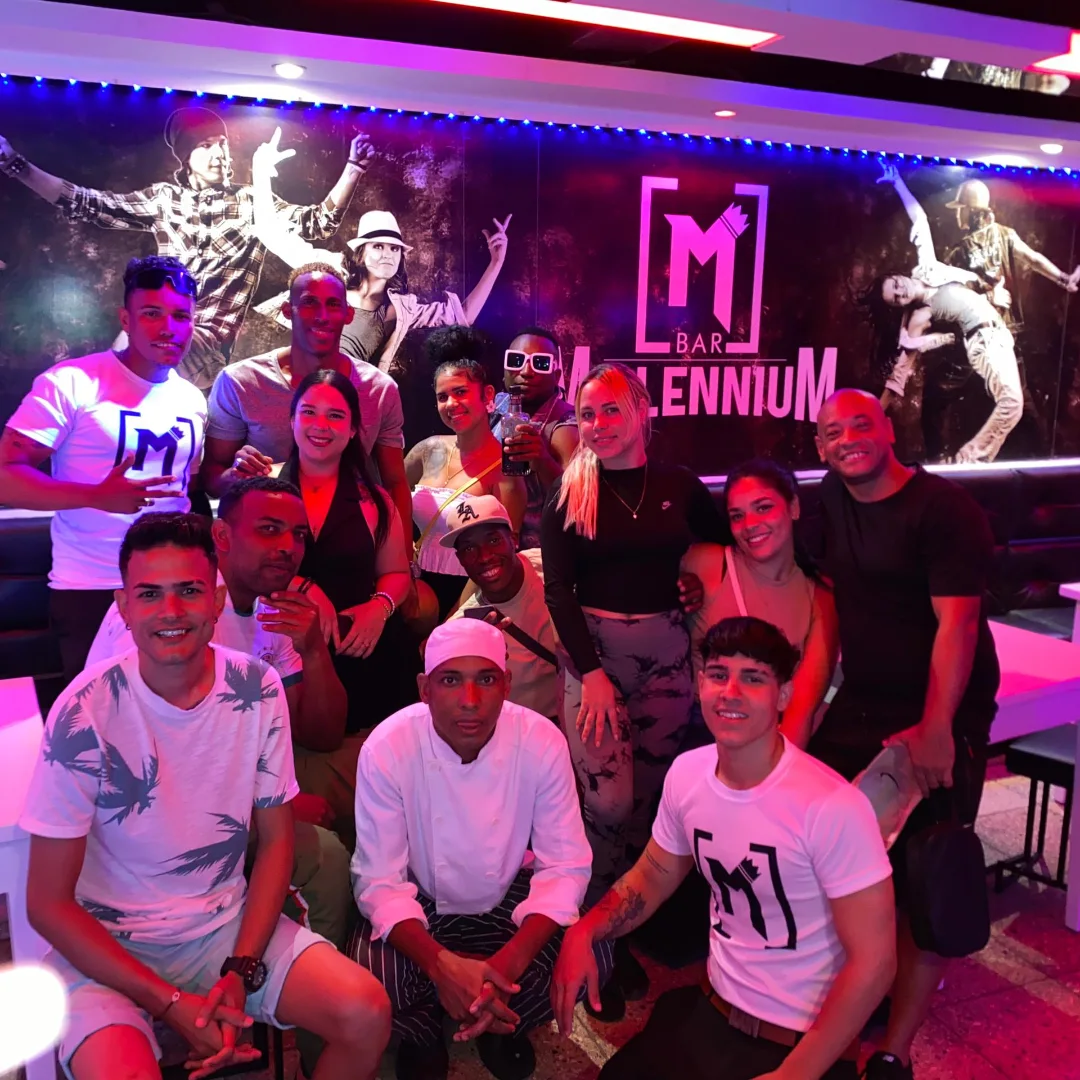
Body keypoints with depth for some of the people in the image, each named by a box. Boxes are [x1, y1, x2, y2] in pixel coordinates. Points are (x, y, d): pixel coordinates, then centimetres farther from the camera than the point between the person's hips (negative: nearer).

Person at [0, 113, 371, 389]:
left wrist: (353, 168, -13)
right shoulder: (163, 198, 12)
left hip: (208, 339, -4)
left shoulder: (252, 202, 7)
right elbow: (86, 204, 13)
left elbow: (318, 222, -1)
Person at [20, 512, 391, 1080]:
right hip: (107, 946, -2)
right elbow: (48, 902, -12)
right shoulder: (85, 714, -17)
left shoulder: (257, 690, -8)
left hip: (228, 923, 3)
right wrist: (172, 1004, -17)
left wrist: (242, 970, -11)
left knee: (367, 1015, -16)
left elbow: (275, 838, 2)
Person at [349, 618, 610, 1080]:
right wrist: (440, 963, -38)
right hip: (418, 907, -1)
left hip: (508, 900, 1)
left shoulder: (542, 742, -21)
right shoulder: (387, 748, -24)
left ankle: (505, 1025, 10)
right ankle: (423, 1034, 10)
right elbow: (379, 881, -20)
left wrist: (510, 962, -33)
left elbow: (565, 866, -16)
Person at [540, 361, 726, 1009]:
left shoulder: (681, 486, 5)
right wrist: (592, 672, -10)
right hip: (592, 648, -2)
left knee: (649, 801, 3)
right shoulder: (569, 493, 2)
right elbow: (558, 590, -2)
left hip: (666, 651, 2)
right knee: (610, 802, -12)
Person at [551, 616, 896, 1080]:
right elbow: (654, 874, 9)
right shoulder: (687, 773, -7)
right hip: (711, 1011, 5)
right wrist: (583, 932, -9)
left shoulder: (832, 807, -26)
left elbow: (872, 962, -20)